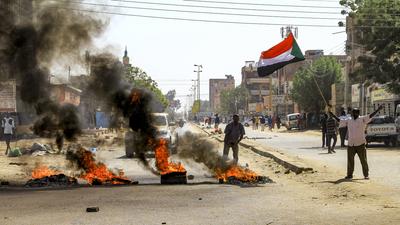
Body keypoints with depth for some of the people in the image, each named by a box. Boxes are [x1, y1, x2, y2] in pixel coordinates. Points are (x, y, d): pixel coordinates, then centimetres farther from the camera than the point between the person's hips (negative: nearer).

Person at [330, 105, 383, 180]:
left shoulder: (362, 119, -2)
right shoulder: (348, 121, 11)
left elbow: (371, 116, -12)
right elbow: (339, 120, 19)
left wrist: (378, 109, -22)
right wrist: (332, 115, 20)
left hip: (360, 144, -4)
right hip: (350, 144, 4)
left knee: (363, 160, 1)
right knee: (350, 160, 8)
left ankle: (366, 175, 8)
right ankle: (349, 175, 18)